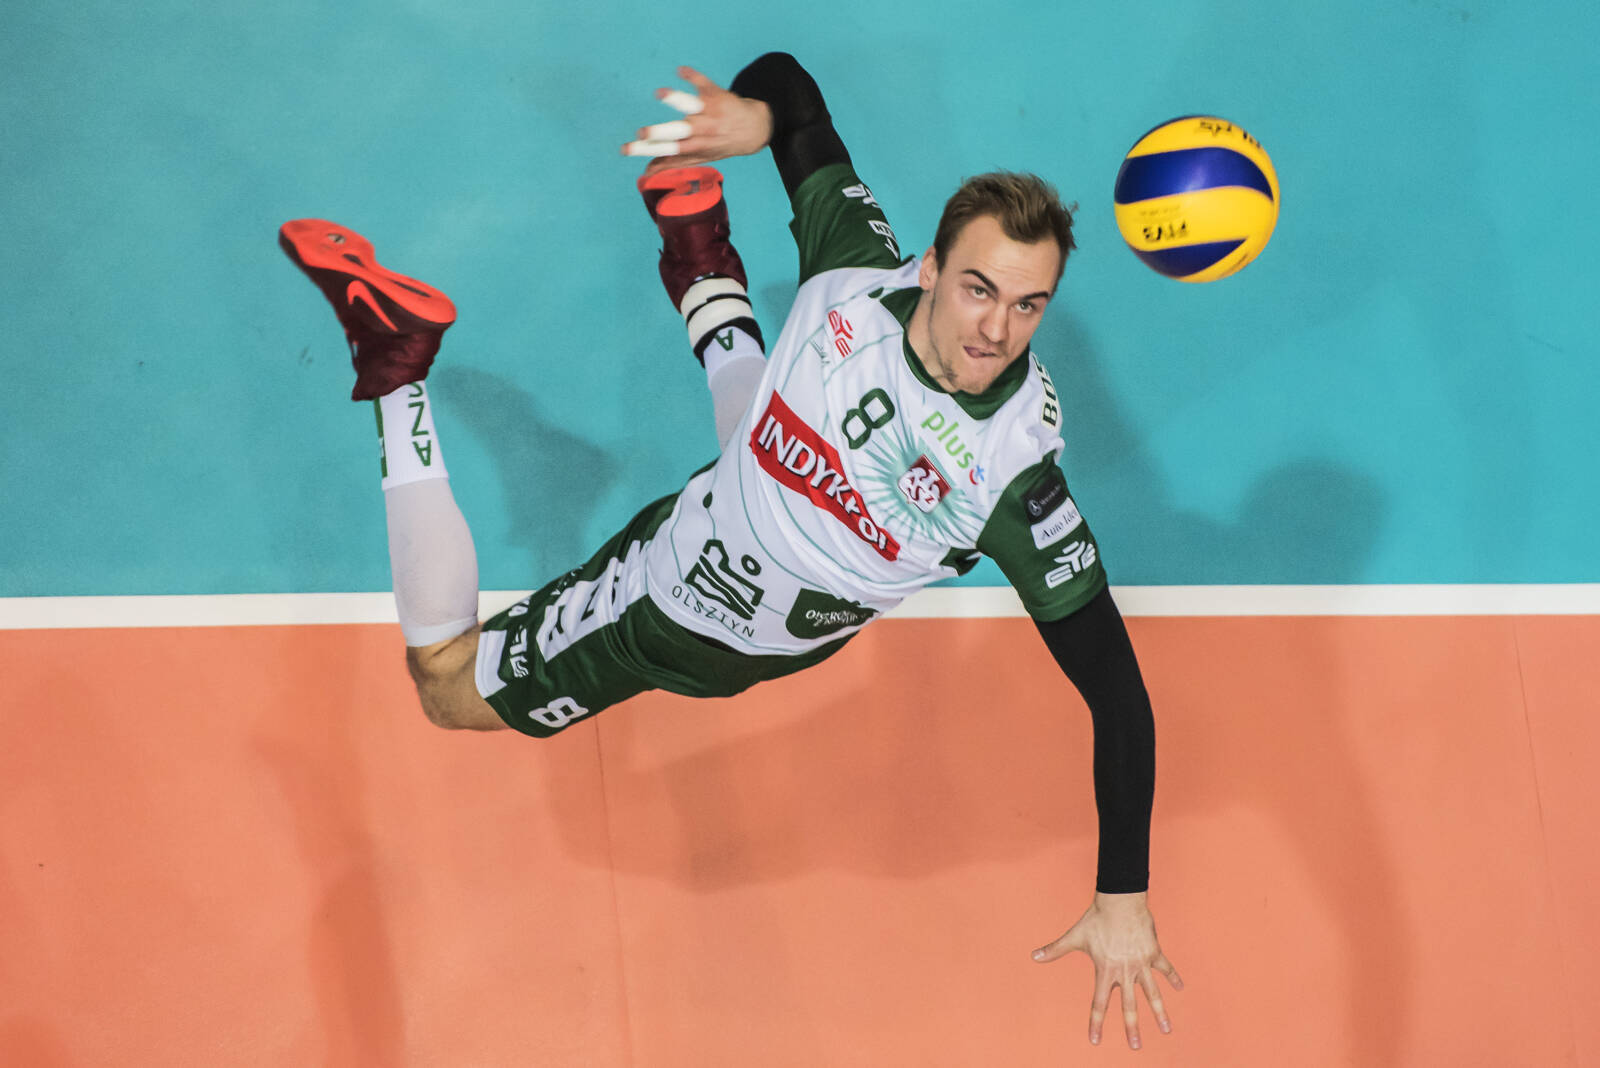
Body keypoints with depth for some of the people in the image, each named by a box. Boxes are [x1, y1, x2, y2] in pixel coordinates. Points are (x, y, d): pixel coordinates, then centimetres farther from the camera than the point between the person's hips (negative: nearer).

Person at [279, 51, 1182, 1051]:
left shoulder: (1016, 473, -40)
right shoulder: (864, 272, -32)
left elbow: (1116, 691, -35)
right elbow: (789, 80, -15)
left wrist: (1125, 903, -37)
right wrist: (755, 113, -39)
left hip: (754, 656, 0)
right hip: (668, 567, 1)